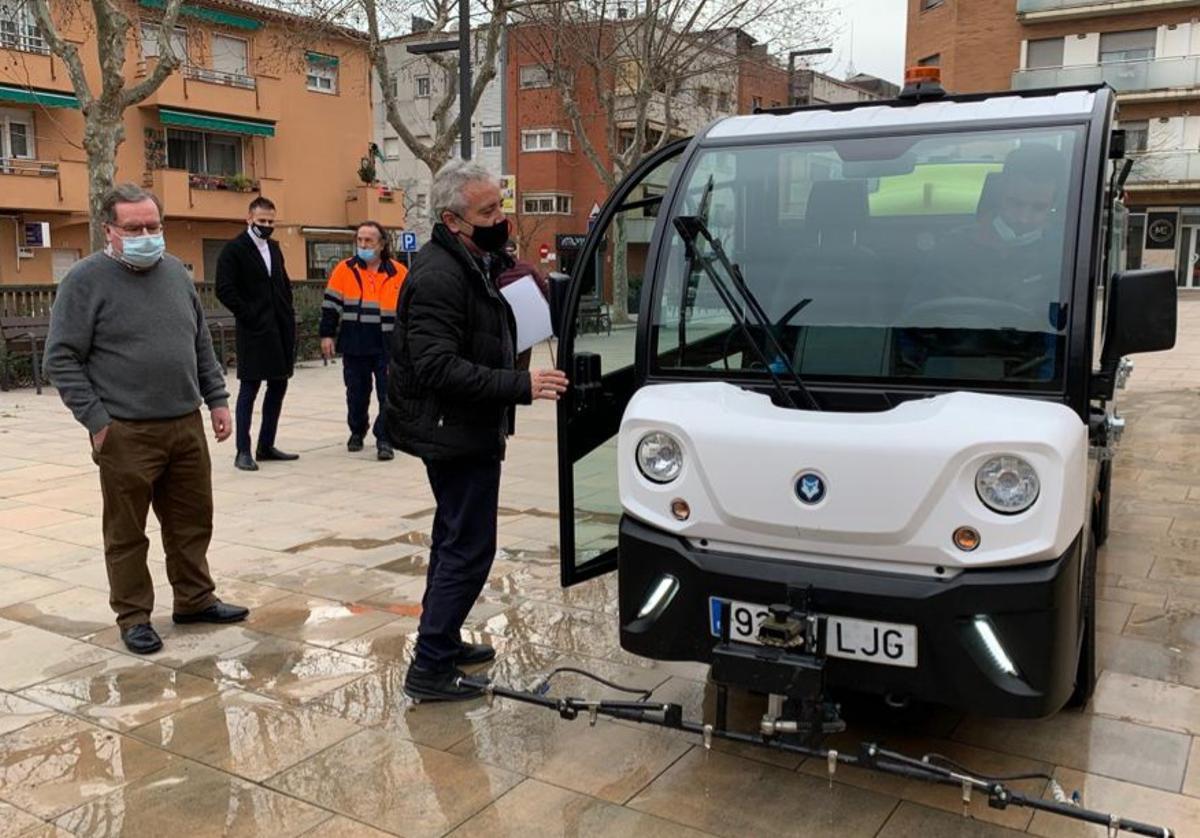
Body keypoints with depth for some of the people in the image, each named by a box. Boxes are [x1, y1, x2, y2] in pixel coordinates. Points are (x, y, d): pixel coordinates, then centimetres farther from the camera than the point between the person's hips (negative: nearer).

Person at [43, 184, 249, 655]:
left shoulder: (176, 272, 11)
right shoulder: (87, 280, -6)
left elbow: (202, 345, 18)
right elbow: (62, 359, -7)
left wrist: (217, 399, 12)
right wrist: (96, 421, -12)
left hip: (187, 426, 5)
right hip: (126, 434, -5)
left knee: (193, 522, 14)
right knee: (127, 533, 6)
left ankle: (195, 599, 29)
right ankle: (134, 616, 20)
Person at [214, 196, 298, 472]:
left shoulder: (274, 248, 16)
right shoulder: (234, 250, -6)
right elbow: (224, 290, -13)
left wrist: (289, 312, 10)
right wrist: (249, 316, -14)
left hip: (281, 329, 8)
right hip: (255, 332, -8)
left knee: (278, 387, 11)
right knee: (249, 388, -4)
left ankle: (266, 446, 21)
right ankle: (243, 452, 1)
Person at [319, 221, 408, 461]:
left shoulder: (399, 272, 0)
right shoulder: (344, 270, 1)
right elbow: (331, 304, 3)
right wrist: (327, 334, -1)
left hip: (388, 347, -1)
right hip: (354, 346, 1)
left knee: (388, 395, -3)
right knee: (356, 393, 13)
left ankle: (384, 439, 3)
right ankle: (357, 431, 32)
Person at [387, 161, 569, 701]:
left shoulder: (473, 265, 11)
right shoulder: (439, 276, -22)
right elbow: (438, 367, -29)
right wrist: (520, 386, -32)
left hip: (464, 432, 11)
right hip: (456, 435, -11)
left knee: (455, 540, 21)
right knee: (469, 550, -5)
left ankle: (442, 642, 36)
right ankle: (429, 669, 4)